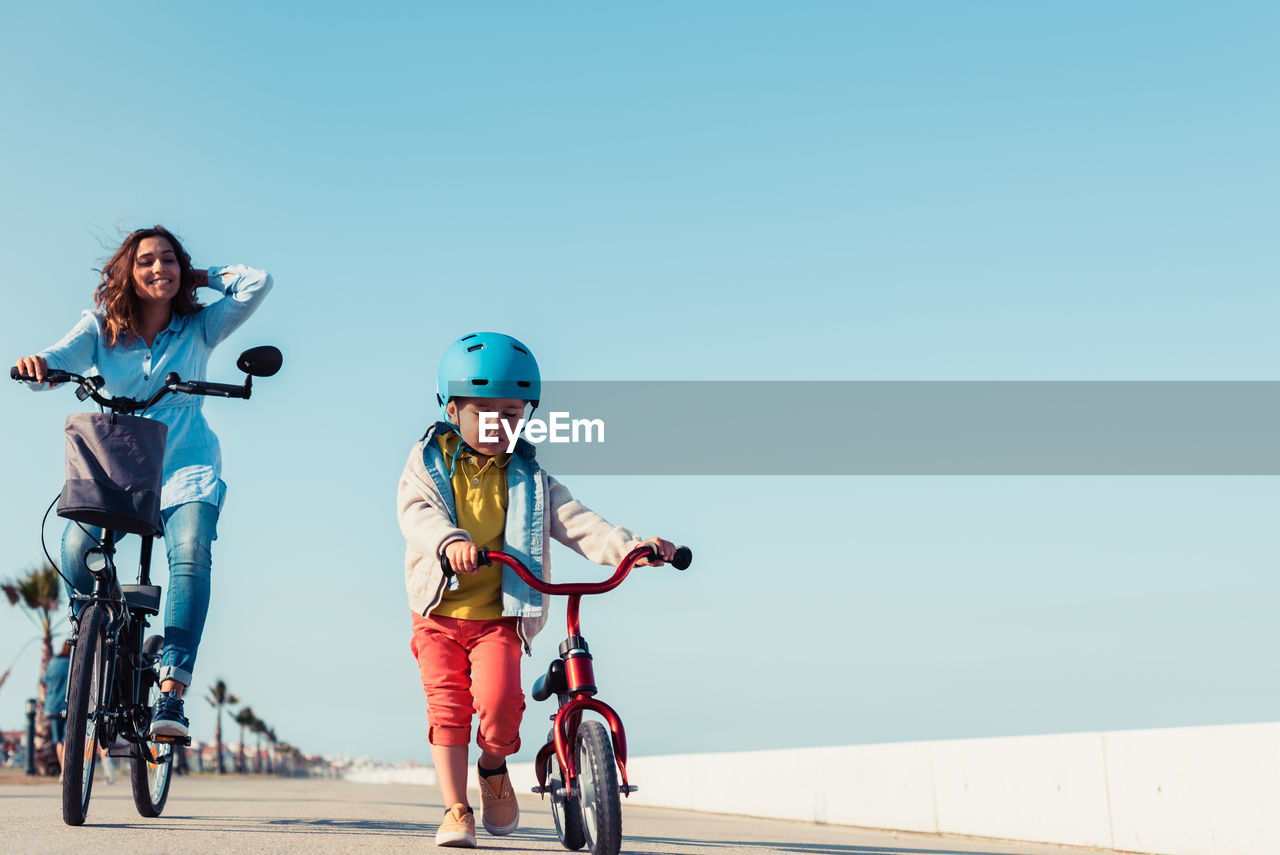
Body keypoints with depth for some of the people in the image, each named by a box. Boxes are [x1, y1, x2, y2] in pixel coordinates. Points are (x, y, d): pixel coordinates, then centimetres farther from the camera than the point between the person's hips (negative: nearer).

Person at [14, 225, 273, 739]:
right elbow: (61, 360, -12)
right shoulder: (102, 326, 4)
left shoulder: (199, 327, 3)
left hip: (186, 466, -1)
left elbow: (257, 283, -5)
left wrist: (200, 277, 1)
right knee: (77, 549, -26)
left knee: (191, 554, -29)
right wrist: (36, 364, -34)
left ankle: (170, 695, -33)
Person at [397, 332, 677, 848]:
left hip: (499, 616, 0)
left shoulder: (527, 477, 7)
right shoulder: (429, 462, 4)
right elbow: (416, 513, -15)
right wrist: (450, 540, -38)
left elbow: (575, 522, -3)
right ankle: (456, 812, 5)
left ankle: (494, 768, 13)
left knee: (498, 702, -18)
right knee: (447, 707, -7)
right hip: (440, 613, 0)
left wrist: (629, 546, -21)